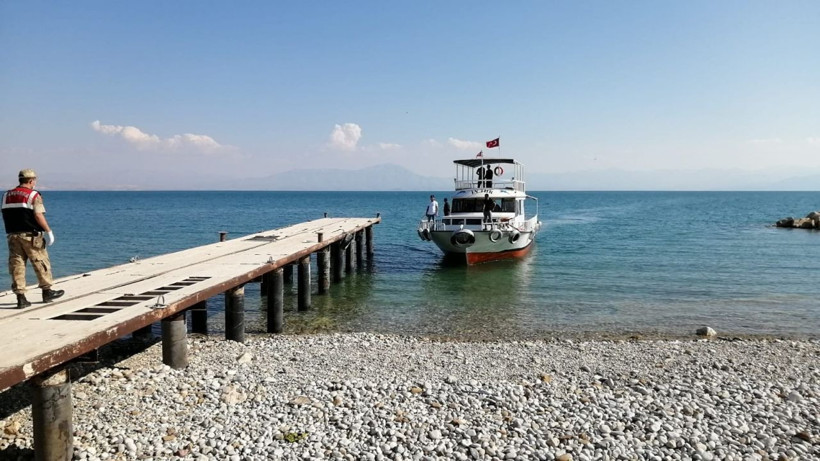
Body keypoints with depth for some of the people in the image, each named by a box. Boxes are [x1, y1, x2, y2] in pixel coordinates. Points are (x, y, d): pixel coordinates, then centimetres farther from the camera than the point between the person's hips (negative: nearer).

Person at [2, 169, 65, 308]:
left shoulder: (7, 195, 11)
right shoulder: (34, 195, -8)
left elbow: (5, 216, 13)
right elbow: (38, 215, -16)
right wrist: (48, 231, -10)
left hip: (12, 235, 5)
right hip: (31, 235, -5)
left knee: (17, 265, 5)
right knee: (41, 263, 8)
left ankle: (20, 297, 3)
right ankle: (47, 291, 17)